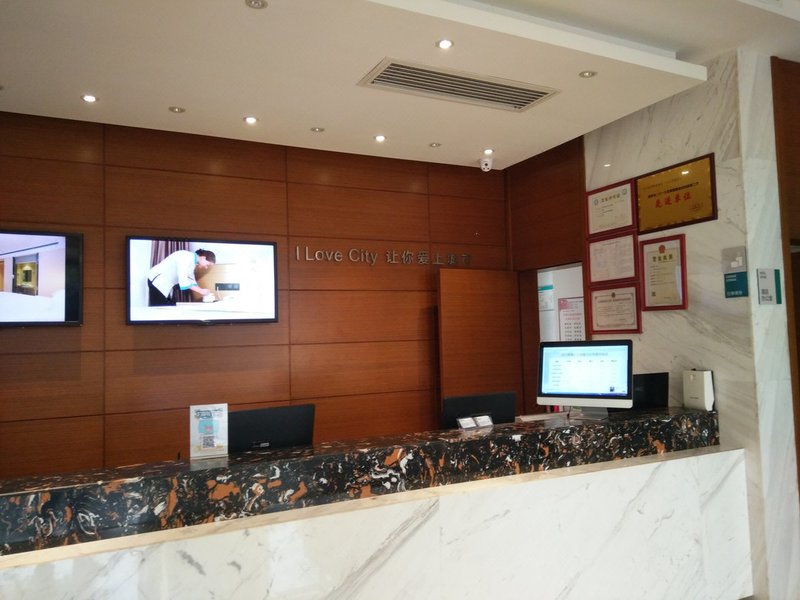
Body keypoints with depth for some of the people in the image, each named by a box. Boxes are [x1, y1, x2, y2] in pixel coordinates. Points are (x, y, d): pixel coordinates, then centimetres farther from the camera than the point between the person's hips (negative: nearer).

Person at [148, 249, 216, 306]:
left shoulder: (193, 261, 7)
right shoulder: (188, 257, -21)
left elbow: (191, 280, 14)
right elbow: (183, 279, -27)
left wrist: (202, 291, 3)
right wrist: (201, 291, -22)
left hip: (165, 283, 10)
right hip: (158, 281, -10)